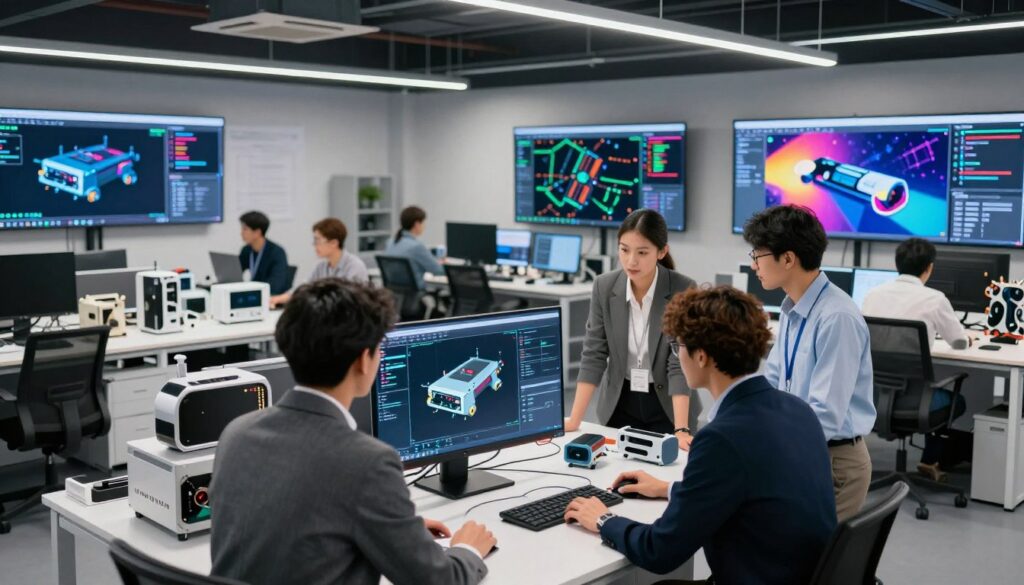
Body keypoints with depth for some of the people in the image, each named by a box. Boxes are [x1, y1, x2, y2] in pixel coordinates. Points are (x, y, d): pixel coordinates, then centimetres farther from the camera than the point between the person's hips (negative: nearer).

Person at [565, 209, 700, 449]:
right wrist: (574, 420, -14)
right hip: (619, 405, 2)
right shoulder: (604, 287, -10)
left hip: (668, 408, -2)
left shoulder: (684, 290, -19)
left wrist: (681, 429, -29)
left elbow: (681, 363, -20)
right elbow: (594, 355, -8)